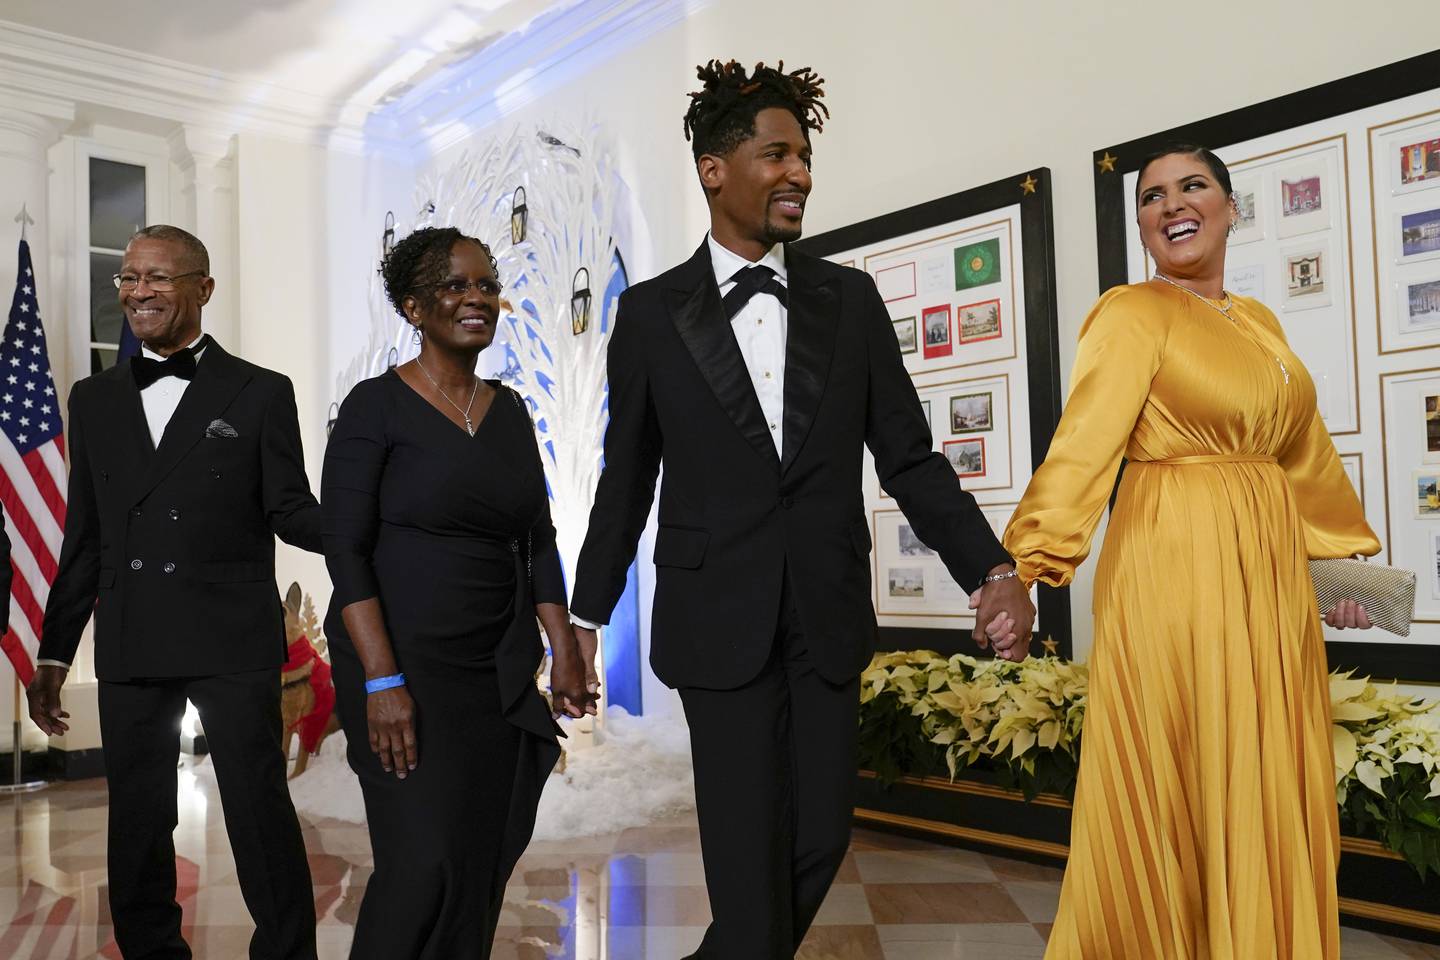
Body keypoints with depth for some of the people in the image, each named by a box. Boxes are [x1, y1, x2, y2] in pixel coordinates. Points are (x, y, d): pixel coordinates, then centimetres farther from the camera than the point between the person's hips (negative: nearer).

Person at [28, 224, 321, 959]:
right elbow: (84, 538, 14)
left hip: (232, 644, -4)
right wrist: (54, 652, 13)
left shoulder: (261, 393, 1)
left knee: (260, 810, 0)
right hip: (129, 648, 4)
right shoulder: (94, 399, 12)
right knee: (136, 823, 13)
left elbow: (289, 511, -2)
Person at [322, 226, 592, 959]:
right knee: (424, 862, -9)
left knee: (483, 864, 8)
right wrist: (382, 680, -20)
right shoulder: (376, 406, -7)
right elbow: (345, 550, -12)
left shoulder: (510, 411, 9)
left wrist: (564, 651, 3)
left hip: (496, 676, 6)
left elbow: (539, 541, 12)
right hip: (404, 665, -5)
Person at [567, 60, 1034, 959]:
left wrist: (992, 568, -9)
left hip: (831, 614, 3)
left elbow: (909, 455, 4)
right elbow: (627, 475, 6)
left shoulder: (851, 297, 5)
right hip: (719, 618, -2)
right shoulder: (651, 312, 0)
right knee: (750, 852, 2)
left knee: (822, 836, 9)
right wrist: (586, 615, 9)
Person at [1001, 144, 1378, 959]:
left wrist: (1338, 556, 21)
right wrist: (1026, 559, -31)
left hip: (1271, 572, 7)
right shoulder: (1132, 312, -7)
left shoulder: (1259, 320, 15)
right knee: (1179, 790, 2)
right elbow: (1085, 438, -20)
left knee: (1270, 793, 14)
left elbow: (1304, 451, 21)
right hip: (1176, 571, -7)